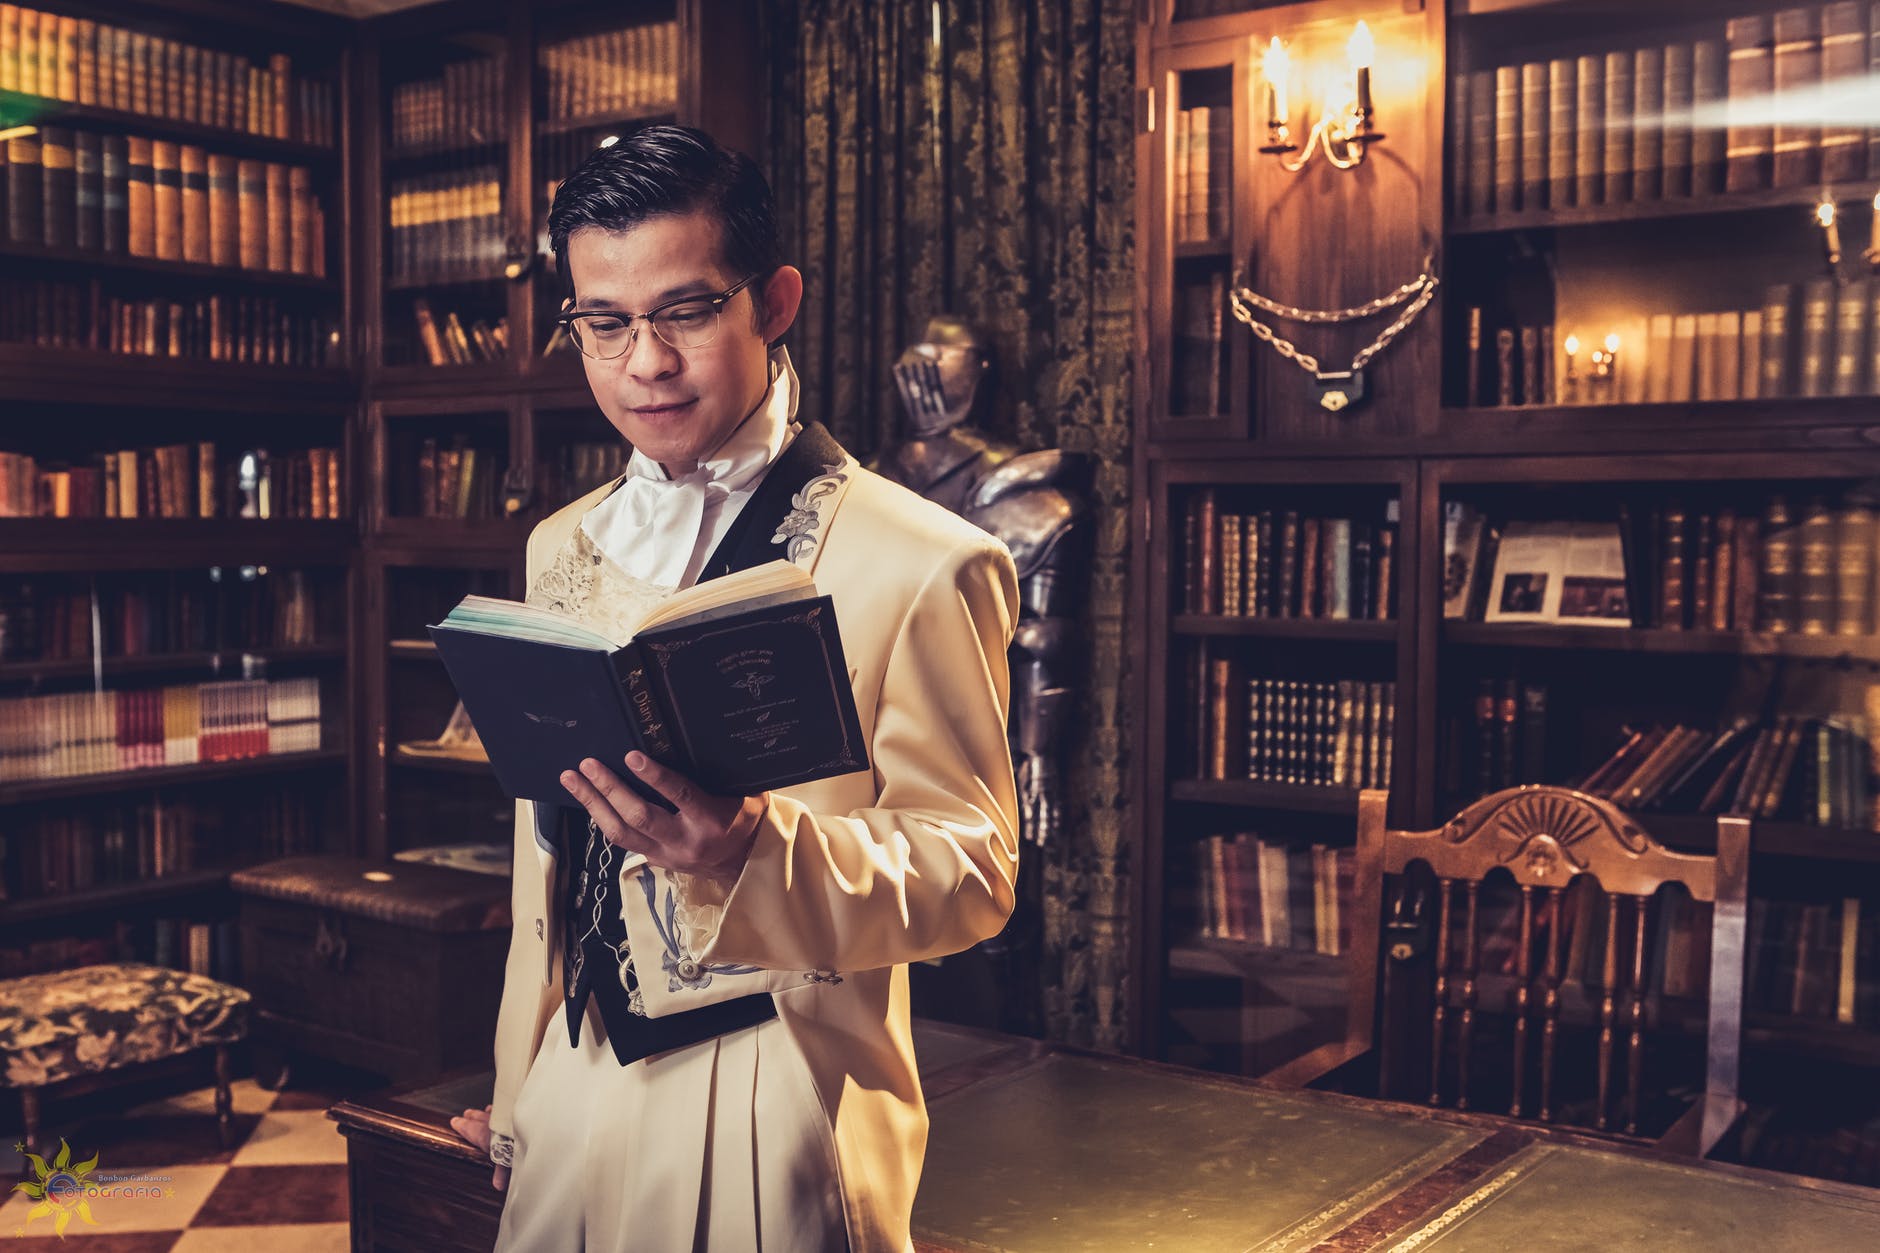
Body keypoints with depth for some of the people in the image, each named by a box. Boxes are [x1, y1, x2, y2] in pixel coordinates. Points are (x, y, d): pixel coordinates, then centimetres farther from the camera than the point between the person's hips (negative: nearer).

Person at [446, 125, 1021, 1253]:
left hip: (780, 1116, -5)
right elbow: (546, 854, 12)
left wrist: (752, 852, -29)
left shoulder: (926, 566, -13)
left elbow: (973, 874, -13)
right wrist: (519, 1092, 15)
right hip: (577, 1093, 6)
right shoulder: (562, 549, 6)